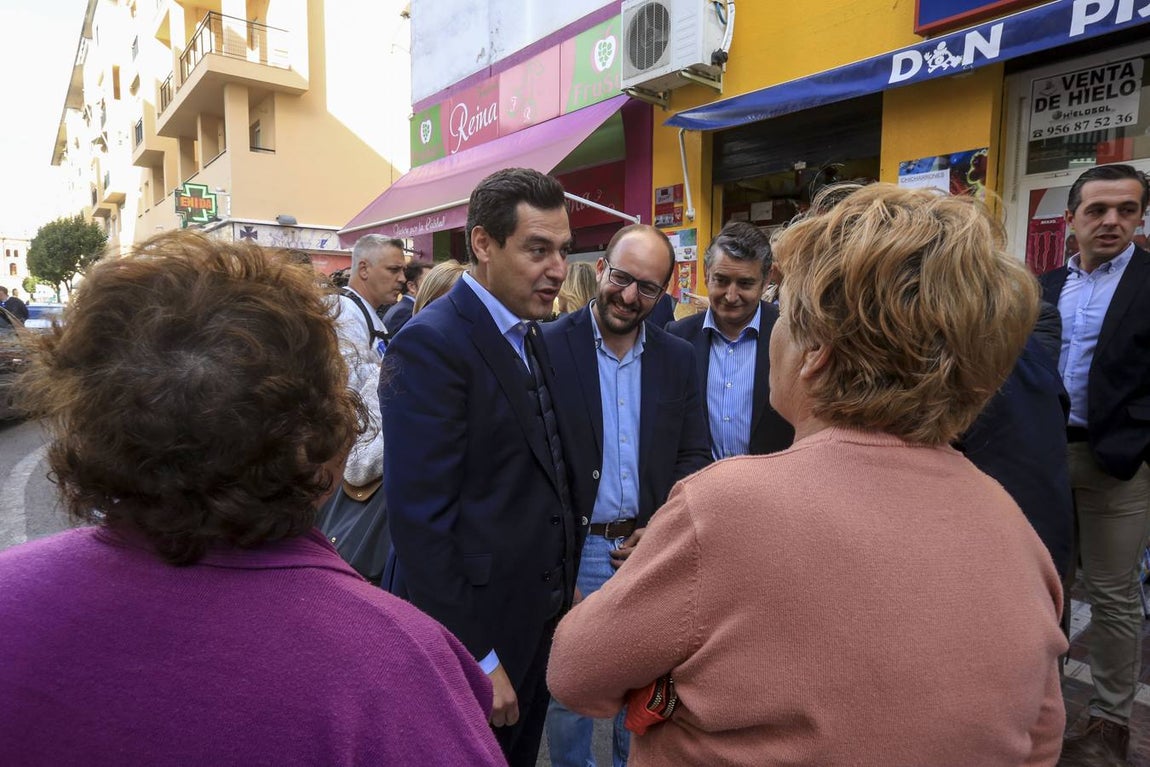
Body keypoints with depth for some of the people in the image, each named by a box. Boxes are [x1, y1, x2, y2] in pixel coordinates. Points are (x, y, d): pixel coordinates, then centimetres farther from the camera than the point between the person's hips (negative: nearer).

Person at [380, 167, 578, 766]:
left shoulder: (529, 338, 7)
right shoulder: (431, 343, -20)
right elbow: (419, 518, -23)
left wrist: (560, 595, 10)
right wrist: (473, 659, -19)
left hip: (534, 627, 8)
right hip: (470, 634, -8)